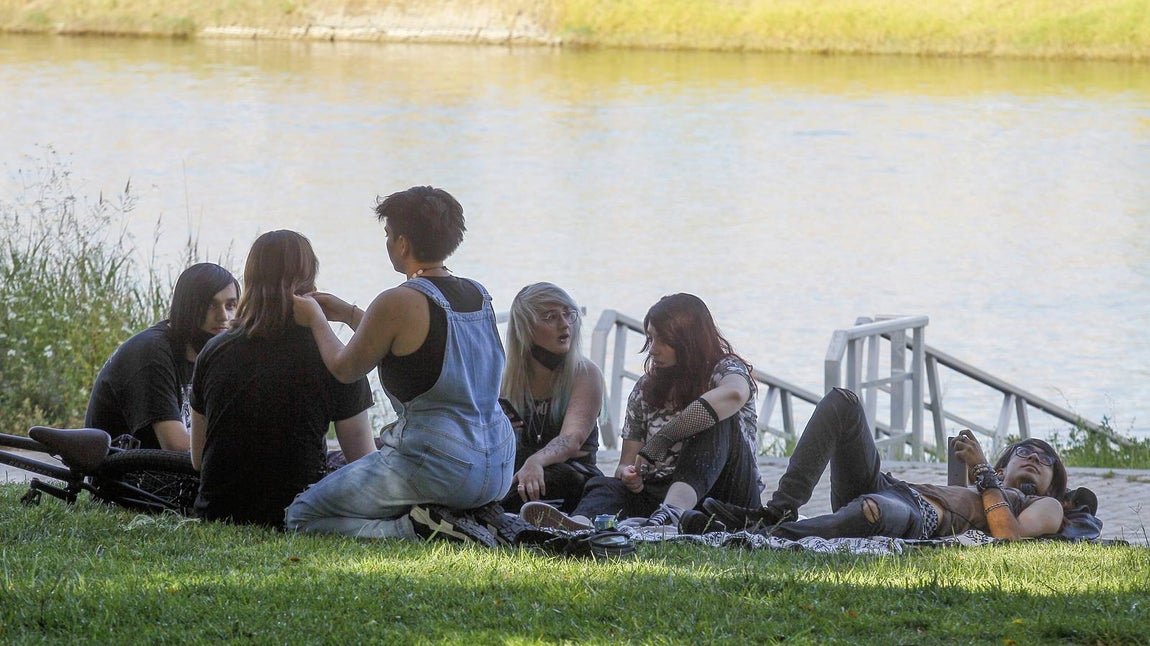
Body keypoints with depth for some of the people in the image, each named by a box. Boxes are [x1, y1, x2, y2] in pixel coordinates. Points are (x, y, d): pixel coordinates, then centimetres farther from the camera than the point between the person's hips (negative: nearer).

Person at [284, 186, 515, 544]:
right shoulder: (479, 296, 8)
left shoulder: (399, 303, -14)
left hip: (435, 468, -8)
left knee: (302, 516, 7)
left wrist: (315, 319, 20)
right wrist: (348, 313, 32)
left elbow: (345, 369, 1)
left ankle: (413, 528, -12)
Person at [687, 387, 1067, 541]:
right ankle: (779, 510, -26)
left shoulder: (1045, 507, 25)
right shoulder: (977, 492, 43)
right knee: (842, 402, -11)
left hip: (922, 521, -7)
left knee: (872, 509, -45)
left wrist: (983, 473, 7)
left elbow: (1009, 534, 0)